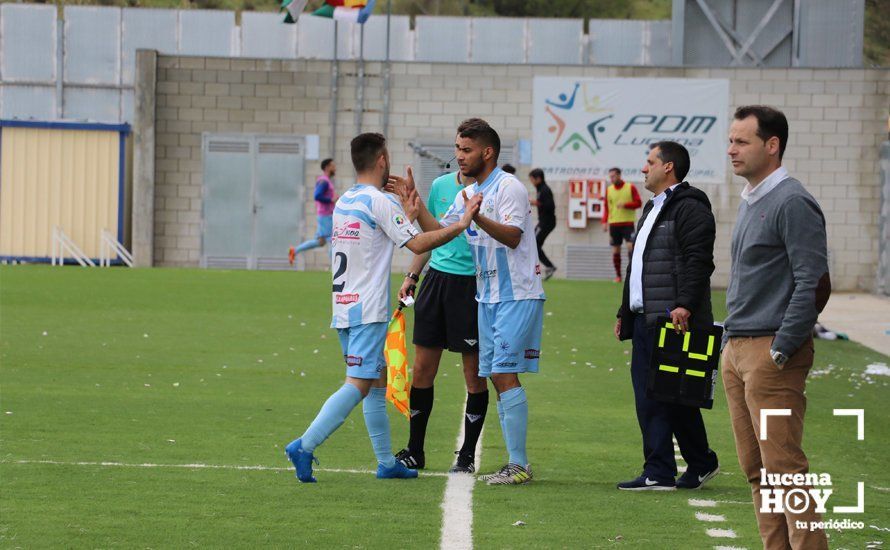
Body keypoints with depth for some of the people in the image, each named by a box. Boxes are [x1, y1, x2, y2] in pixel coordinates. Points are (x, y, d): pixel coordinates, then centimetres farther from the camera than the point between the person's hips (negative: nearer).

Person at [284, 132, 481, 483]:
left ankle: (386, 463, 15)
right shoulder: (380, 202, -11)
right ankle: (304, 447, -20)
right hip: (368, 310, -9)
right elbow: (417, 244, -15)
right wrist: (460, 225, -9)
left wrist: (406, 217, 31)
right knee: (358, 385, -11)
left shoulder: (343, 202, 14)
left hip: (344, 307, 9)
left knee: (378, 382, 14)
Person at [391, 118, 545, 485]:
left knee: (505, 374, -13)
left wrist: (478, 218, -40)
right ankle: (515, 463, 12)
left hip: (517, 296, -9)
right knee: (496, 377, 8)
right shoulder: (468, 194, 14)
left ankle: (519, 465, -12)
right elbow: (438, 233, 14)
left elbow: (512, 236, -25)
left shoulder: (509, 187, -12)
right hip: (487, 298, 9)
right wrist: (413, 200, 4)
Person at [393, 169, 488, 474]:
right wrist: (411, 276, 18)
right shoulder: (440, 185, 10)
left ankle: (467, 455, 11)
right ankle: (414, 452, 16)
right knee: (422, 369, 5)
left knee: (474, 373, 1)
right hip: (437, 277, 5)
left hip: (473, 283, -5)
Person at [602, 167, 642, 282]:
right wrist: (604, 221, 1)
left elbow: (638, 203, -3)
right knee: (615, 250, 3)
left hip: (628, 222, -3)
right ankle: (618, 276, 9)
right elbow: (606, 207, 12)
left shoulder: (630, 187, 0)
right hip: (614, 224, 3)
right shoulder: (609, 189, 9)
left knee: (630, 246, -15)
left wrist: (625, 205, -17)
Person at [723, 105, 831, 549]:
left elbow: (814, 284, -18)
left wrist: (781, 350, -17)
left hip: (771, 352, -9)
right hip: (737, 350, 9)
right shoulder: (749, 202, 17)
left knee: (784, 467, -11)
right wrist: (733, 341, 17)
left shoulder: (792, 204, -12)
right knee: (757, 470, 9)